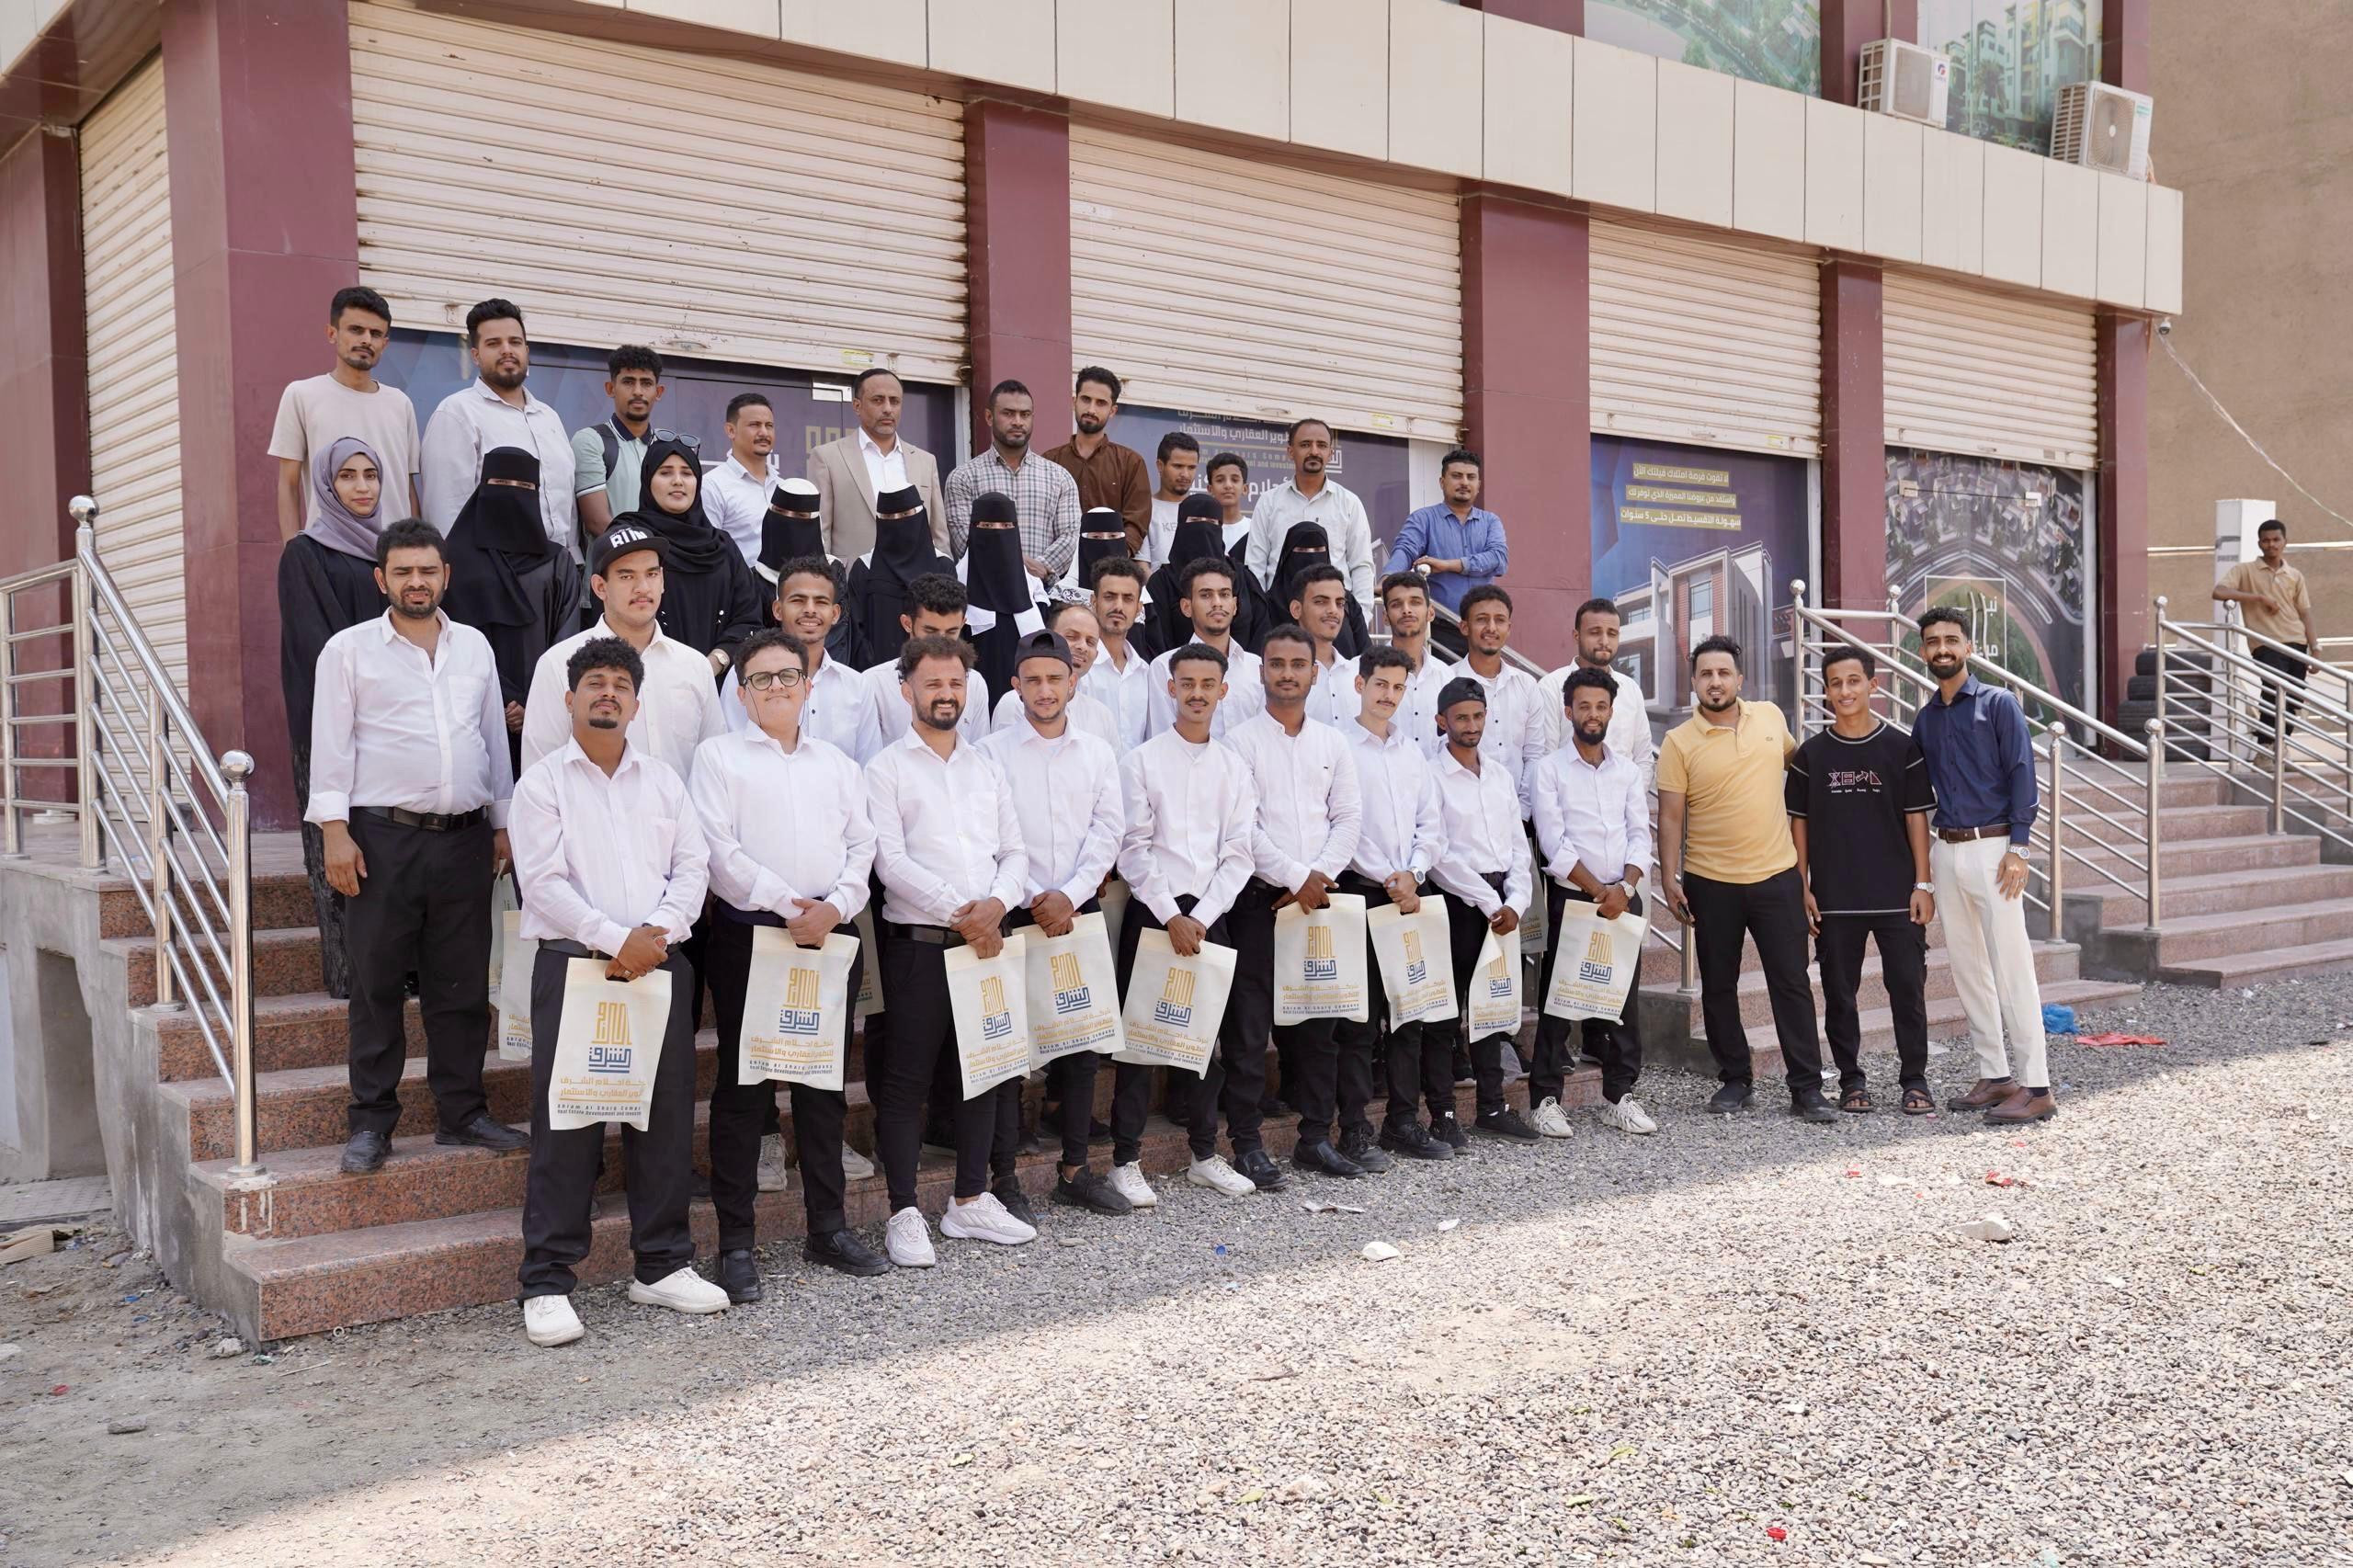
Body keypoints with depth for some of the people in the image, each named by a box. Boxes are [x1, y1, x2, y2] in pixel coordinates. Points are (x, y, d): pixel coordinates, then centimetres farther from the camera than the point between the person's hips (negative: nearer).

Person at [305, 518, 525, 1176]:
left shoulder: (474, 647, 14)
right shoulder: (350, 649, 3)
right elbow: (331, 744, -2)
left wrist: (503, 823, 14)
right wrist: (334, 829, -10)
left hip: (464, 837, 4)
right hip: (383, 837, -3)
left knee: (462, 985, 7)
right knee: (378, 986, 1)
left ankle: (462, 1113, 16)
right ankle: (371, 1122, 9)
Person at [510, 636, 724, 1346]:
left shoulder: (664, 779, 15)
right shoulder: (543, 781, 3)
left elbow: (692, 866, 8)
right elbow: (543, 881, -7)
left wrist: (657, 933, -9)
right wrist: (615, 939, -16)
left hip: (660, 965, 4)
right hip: (574, 966, -4)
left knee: (665, 1117, 7)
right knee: (567, 1126, -3)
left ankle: (662, 1265, 19)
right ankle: (547, 1283, 3)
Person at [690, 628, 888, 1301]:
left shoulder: (837, 763, 17)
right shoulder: (718, 755, 4)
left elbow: (862, 846, 10)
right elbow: (719, 849, -8)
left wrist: (835, 906, -8)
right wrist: (785, 905, -16)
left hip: (830, 937, 4)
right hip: (749, 935, -4)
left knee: (825, 1085, 11)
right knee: (744, 1088, -1)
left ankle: (828, 1226, 21)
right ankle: (736, 1241, 5)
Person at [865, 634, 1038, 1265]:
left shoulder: (986, 767, 15)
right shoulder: (887, 768, -1)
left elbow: (1014, 851, 11)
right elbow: (891, 861, -11)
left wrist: (997, 903, -9)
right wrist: (959, 915, -16)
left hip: (985, 940, 5)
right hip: (918, 944, -5)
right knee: (907, 1078, -1)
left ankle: (971, 1201, 23)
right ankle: (904, 1213, 8)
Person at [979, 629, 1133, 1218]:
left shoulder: (1098, 752, 9)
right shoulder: (993, 752, -1)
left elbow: (1108, 833, 2)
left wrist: (1069, 894, -10)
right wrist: (1033, 899, -13)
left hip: (1079, 912, 4)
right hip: (1016, 914, -3)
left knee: (1082, 1042, 8)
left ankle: (1075, 1170, 18)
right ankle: (1003, 1177, 6)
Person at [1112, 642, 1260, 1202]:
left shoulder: (1234, 767, 9)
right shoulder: (1142, 761, 0)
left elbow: (1238, 855, 4)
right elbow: (1134, 849, -5)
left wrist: (1200, 917, -7)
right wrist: (1170, 916, -12)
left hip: (1209, 915, 3)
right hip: (1152, 912, -3)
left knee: (1208, 1038, 10)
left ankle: (1204, 1154, 21)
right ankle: (1126, 1160, 6)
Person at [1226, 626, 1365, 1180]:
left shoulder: (1331, 742, 13)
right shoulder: (1241, 741, -2)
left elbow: (1349, 817, 9)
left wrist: (1321, 875, -6)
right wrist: (1295, 878, -12)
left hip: (1316, 898, 5)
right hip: (1260, 899, -4)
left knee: (1318, 1024, 9)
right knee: (1251, 1026, -3)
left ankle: (1315, 1136, 17)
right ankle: (1247, 1143, 4)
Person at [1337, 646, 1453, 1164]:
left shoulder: (1412, 753, 16)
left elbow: (1432, 825, 14)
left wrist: (1413, 874, -3)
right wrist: (1388, 879, -12)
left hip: (1411, 894, 6)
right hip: (1362, 892, -6)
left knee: (1410, 1013, 9)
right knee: (1360, 1018, -5)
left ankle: (1404, 1121, 16)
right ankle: (1354, 1129, -1)